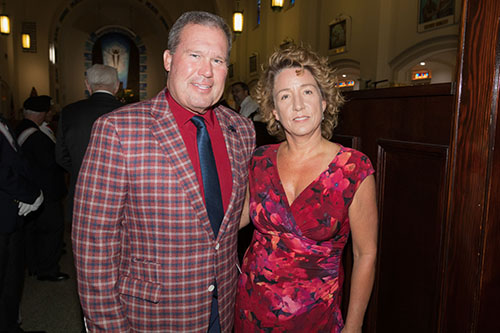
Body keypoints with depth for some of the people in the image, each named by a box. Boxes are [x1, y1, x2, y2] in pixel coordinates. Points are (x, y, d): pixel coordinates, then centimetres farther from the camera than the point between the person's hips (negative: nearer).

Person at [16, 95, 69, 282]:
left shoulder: (18, 131, 7)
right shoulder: (36, 136, -23)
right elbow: (50, 162, -24)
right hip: (45, 193, -10)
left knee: (32, 228, 19)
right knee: (53, 228, 1)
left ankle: (34, 265, 33)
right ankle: (47, 270, 10)